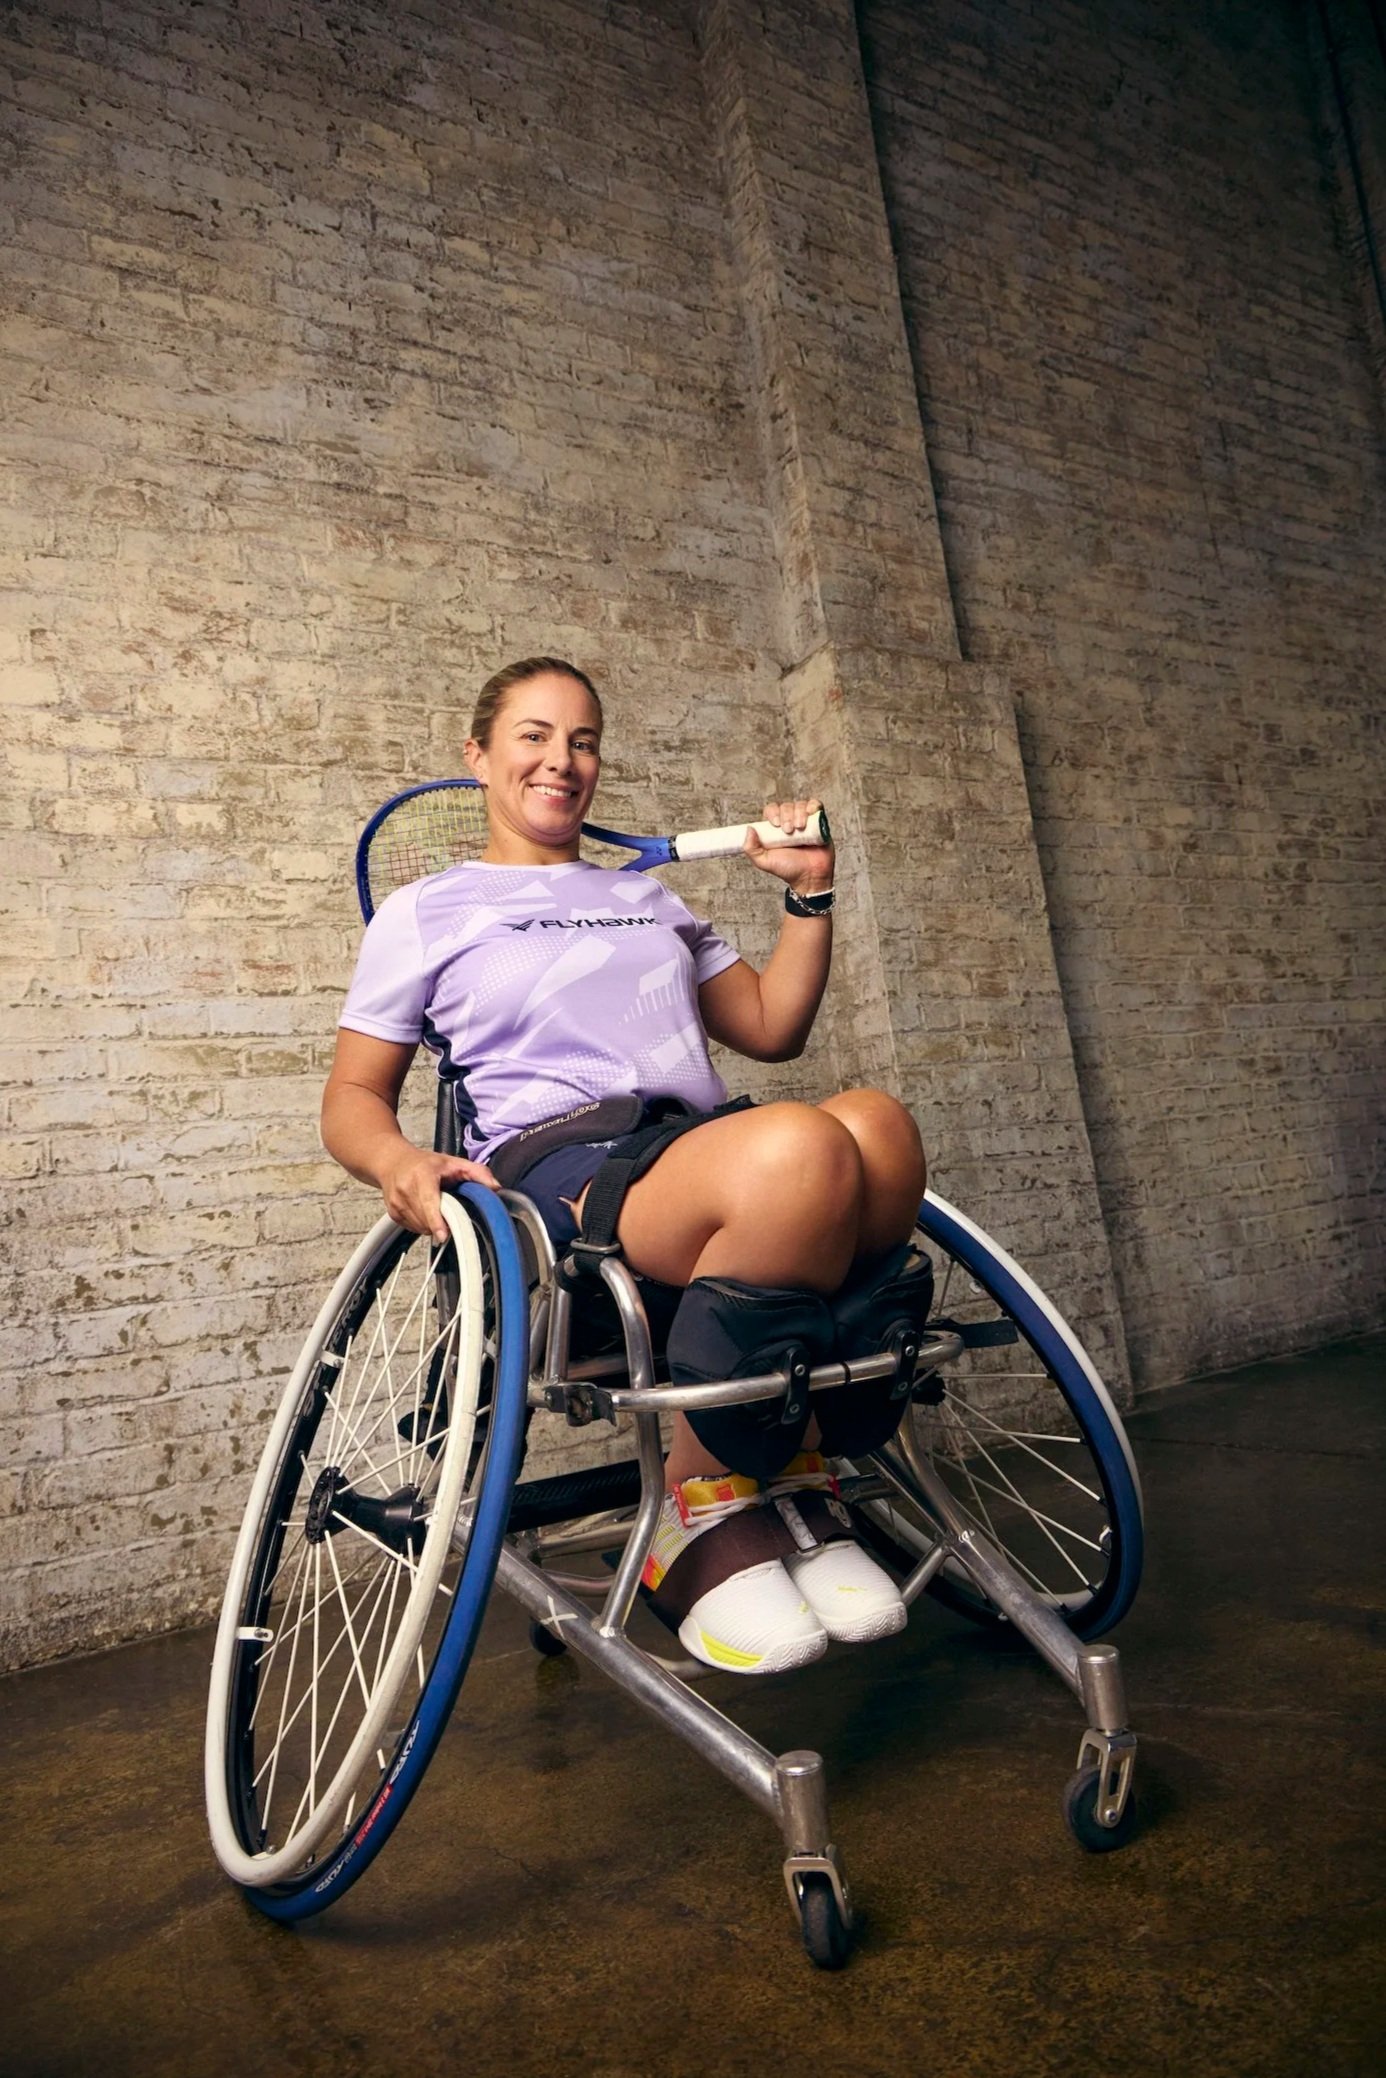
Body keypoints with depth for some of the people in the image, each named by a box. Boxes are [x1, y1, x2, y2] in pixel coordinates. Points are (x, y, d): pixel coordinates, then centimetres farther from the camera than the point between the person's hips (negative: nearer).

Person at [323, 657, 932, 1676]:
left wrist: (811, 892, 18)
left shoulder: (650, 895, 32)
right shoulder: (423, 914, 18)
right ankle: (703, 1508, -16)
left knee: (877, 1123, -31)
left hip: (706, 1148, 5)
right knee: (800, 1152, -36)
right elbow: (352, 1096, 13)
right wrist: (401, 1162, -10)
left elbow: (772, 1028, 29)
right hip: (559, 1165, -5)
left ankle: (803, 1480, -14)